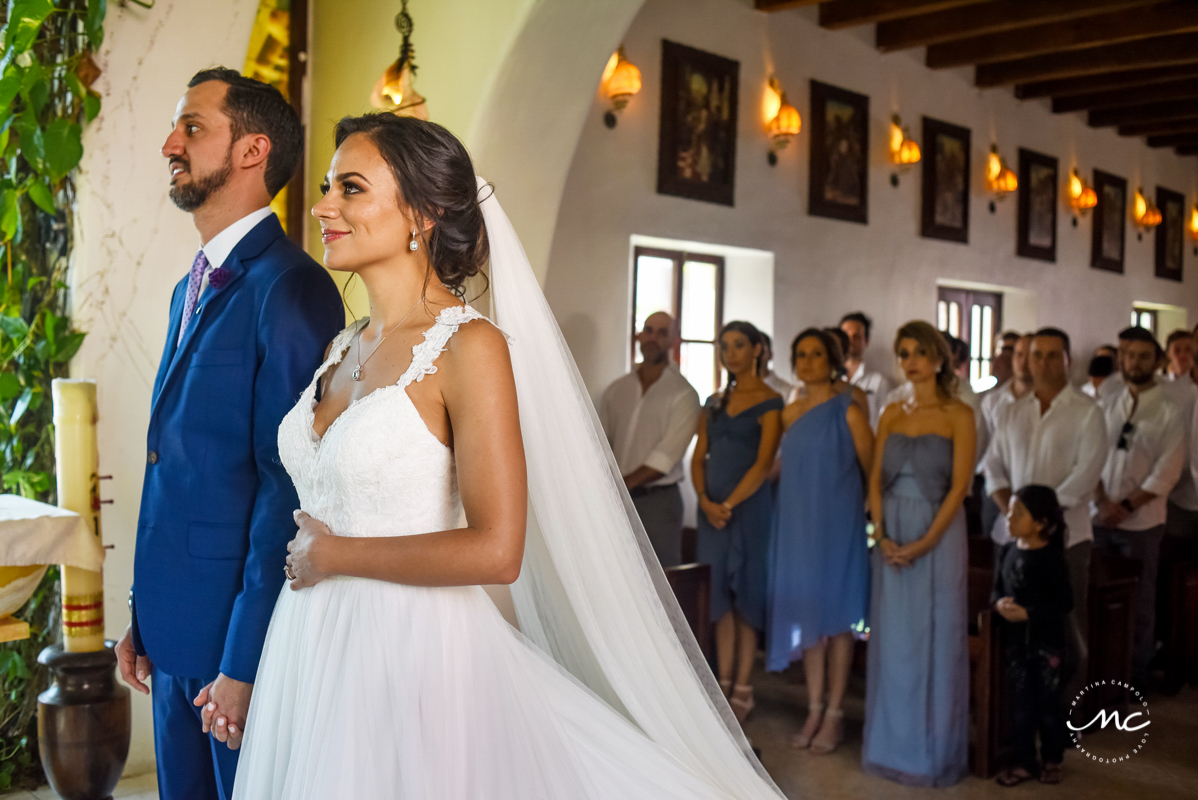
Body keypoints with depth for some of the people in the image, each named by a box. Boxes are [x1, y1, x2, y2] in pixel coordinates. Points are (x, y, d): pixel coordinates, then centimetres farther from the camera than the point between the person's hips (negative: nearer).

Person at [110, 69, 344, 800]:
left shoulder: (290, 288, -16)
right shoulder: (192, 288, 13)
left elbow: (289, 485, -20)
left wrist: (245, 661, -19)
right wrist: (143, 619, 15)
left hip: (241, 630, -8)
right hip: (176, 629, 8)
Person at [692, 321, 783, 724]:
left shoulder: (770, 403, -4)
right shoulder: (715, 403, 14)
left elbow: (764, 463, -13)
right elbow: (698, 458, 9)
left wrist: (729, 504, -17)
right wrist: (705, 501, -7)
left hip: (750, 506, -5)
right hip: (713, 508, 5)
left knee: (745, 592, 0)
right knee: (720, 594, 7)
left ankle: (743, 689, 7)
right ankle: (724, 684, 13)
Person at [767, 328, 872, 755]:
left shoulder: (848, 411, -8)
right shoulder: (789, 413, 8)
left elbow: (872, 470, -4)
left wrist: (865, 510, 2)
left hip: (837, 524, -5)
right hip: (796, 523, 5)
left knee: (836, 618, 3)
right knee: (806, 614, 9)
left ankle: (834, 714, 13)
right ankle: (814, 709, 19)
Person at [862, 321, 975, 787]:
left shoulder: (958, 415, -4)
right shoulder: (891, 415, 10)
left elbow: (960, 484, -10)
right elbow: (876, 479, 7)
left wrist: (925, 542, -17)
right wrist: (881, 535, -7)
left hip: (938, 535, -4)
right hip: (892, 538, 4)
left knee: (936, 638, 2)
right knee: (893, 638, 9)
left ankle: (935, 752, 16)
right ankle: (894, 746, 22)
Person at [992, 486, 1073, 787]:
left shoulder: (1051, 558, -16)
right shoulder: (1009, 551, 1)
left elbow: (1065, 602, -17)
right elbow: (997, 588, 10)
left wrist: (1028, 613, -23)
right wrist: (999, 603, -12)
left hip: (1048, 643, -5)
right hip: (1016, 640, 5)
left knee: (1048, 703, 9)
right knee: (1020, 703, 10)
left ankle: (1052, 760, 27)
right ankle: (1024, 762, 20)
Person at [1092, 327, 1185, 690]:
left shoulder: (1169, 412, -5)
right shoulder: (1108, 407, 7)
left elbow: (1166, 473, -10)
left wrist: (1125, 506, -14)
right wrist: (1102, 501, -10)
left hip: (1141, 522, -3)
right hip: (1100, 518, 3)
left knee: (1139, 602, 7)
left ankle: (1135, 674, 21)